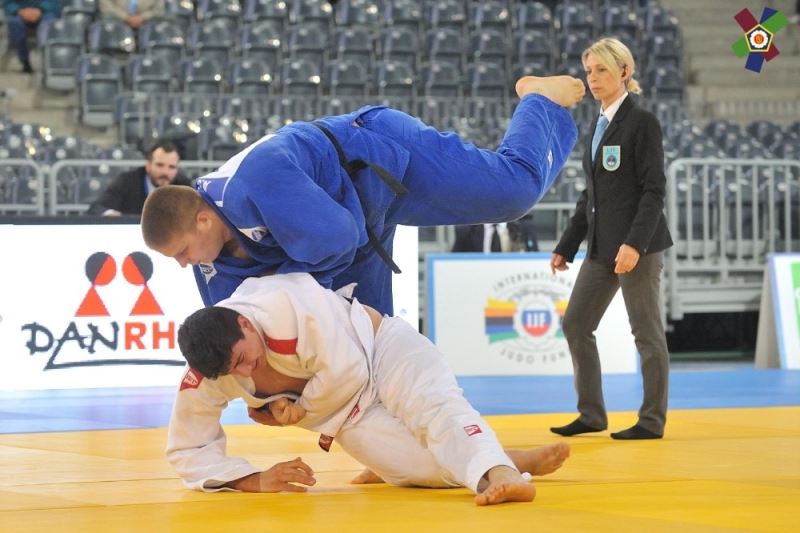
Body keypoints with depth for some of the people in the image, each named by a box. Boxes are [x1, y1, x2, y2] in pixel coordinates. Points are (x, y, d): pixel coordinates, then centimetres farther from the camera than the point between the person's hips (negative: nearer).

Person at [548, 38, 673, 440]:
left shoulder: (641, 122, -9)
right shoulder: (600, 125, 14)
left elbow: (654, 190, -14)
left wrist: (635, 243, -23)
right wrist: (566, 246, 16)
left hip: (638, 245, -9)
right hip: (601, 247, 9)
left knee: (646, 332, -2)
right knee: (576, 324, 8)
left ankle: (653, 420, 6)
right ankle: (591, 414, 16)